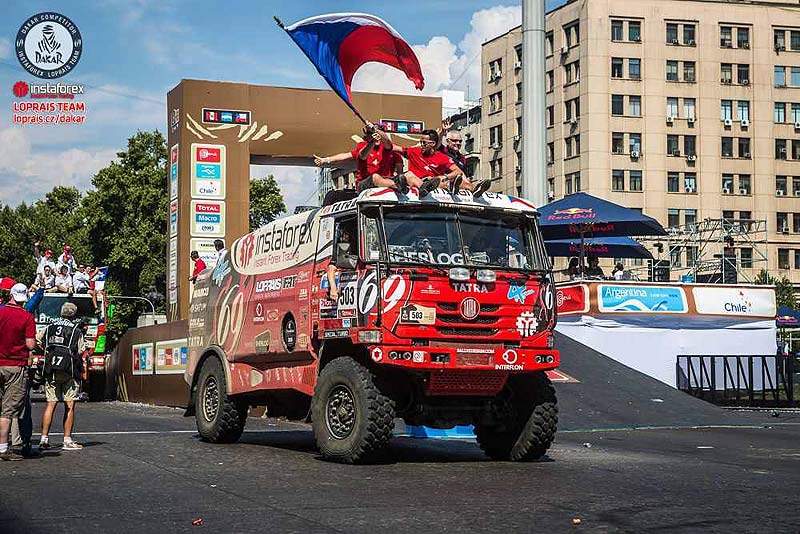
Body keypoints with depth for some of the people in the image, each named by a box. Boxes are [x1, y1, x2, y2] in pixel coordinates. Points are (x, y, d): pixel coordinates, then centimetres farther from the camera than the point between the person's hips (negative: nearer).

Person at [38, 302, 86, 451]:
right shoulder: (76, 330, -3)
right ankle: (67, 441, 0)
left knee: (50, 404, 6)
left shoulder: (49, 327, 8)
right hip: (69, 372, -3)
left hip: (50, 371, 4)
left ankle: (44, 439, 2)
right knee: (69, 406, 1)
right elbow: (81, 351, -4)